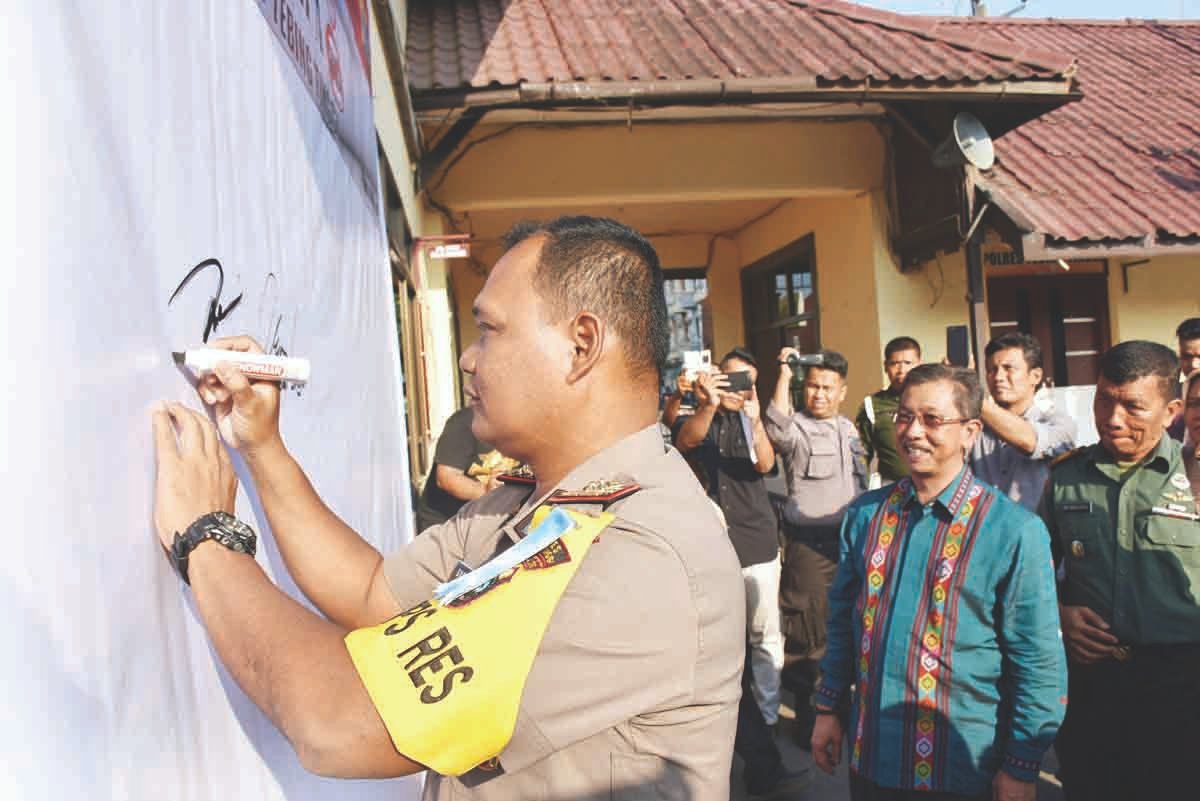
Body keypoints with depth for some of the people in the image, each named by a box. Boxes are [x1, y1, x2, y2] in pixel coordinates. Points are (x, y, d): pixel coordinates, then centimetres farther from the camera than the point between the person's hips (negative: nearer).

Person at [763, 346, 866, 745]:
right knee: (806, 633, -2)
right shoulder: (796, 428, -7)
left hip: (850, 539, 7)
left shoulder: (848, 428, 13)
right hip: (809, 543, -6)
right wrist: (784, 377, -35)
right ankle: (806, 710, 12)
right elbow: (777, 430, -33)